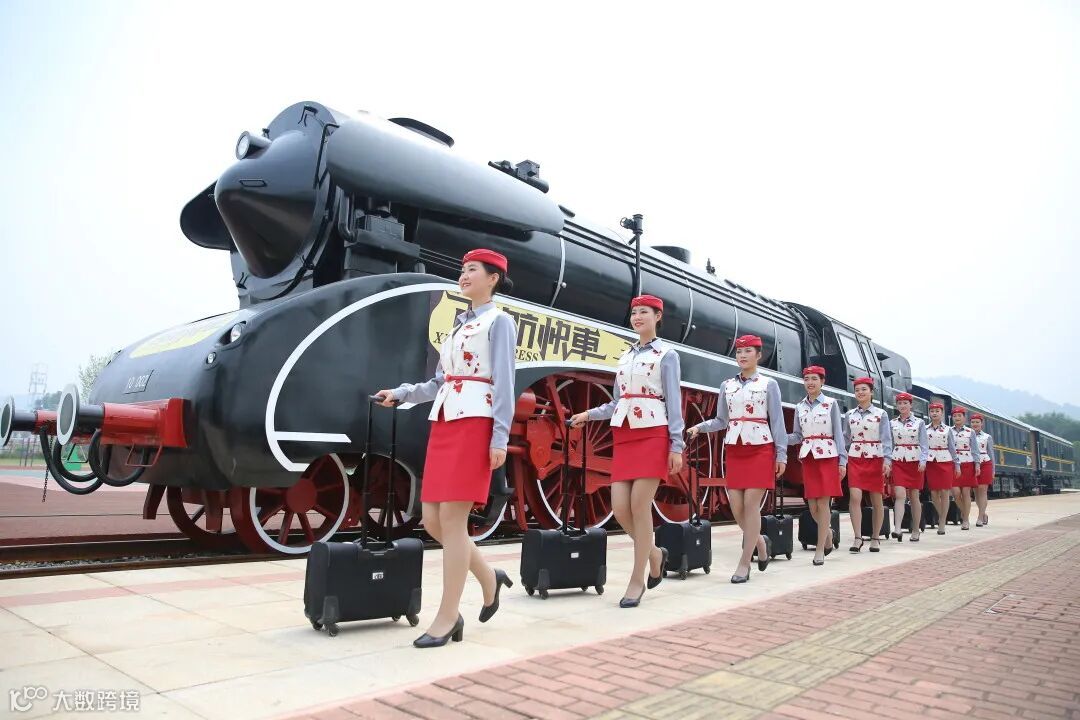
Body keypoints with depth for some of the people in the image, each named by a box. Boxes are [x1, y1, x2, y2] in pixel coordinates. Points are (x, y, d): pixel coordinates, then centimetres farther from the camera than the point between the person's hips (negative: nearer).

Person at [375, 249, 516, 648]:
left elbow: (504, 384, -10)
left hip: (474, 425, -8)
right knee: (432, 520, 5)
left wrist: (500, 438, -16)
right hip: (443, 424, 8)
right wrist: (400, 394, 7)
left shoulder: (499, 321, -1)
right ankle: (489, 579, 25)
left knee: (452, 519, -8)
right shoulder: (458, 324, 22)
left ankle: (447, 618, 3)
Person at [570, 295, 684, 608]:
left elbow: (674, 402, -5)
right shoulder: (625, 356, 17)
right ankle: (655, 554, 26)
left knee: (639, 507, -8)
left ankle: (637, 580, 6)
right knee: (620, 509, 0)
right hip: (623, 436, 6)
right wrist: (588, 414, 10)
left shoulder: (666, 354, 1)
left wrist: (676, 446, -10)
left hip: (652, 435, -6)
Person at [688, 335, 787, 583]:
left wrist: (781, 454, -5)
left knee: (751, 503, -7)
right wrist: (700, 427, -7)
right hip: (734, 449, 4)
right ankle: (760, 542, 28)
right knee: (735, 505, 0)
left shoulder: (769, 384, 1)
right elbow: (722, 420, 10)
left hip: (761, 449, -4)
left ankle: (744, 563, 0)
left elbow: (777, 421, -1)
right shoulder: (727, 385, 10)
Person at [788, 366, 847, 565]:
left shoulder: (831, 403, 0)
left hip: (828, 456, -4)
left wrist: (842, 461, -7)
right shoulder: (800, 407, 10)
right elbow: (797, 436, 10)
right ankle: (827, 532, 32)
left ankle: (820, 549, 2)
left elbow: (838, 434, -2)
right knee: (812, 505, 5)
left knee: (823, 503, -5)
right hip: (807, 457, 4)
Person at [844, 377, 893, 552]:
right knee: (855, 497, -12)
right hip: (855, 459, 1)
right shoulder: (850, 414, 7)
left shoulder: (881, 414, 0)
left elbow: (886, 439, -5)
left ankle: (875, 538, 19)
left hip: (876, 459, -1)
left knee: (876, 500, 6)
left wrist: (887, 460, -16)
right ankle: (858, 538, -9)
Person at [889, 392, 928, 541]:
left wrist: (923, 461, -16)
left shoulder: (919, 422, 3)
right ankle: (898, 529, -20)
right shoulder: (892, 423, 7)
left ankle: (916, 530, 17)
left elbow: (924, 444, -2)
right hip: (898, 462, 1)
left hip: (915, 462, 0)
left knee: (914, 496, 6)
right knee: (900, 495, -12)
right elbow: (889, 444, 10)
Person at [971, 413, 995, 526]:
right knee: (976, 492, 5)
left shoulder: (987, 437, 7)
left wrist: (993, 470, 6)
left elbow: (991, 454, 9)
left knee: (982, 490, -8)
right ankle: (984, 514, 23)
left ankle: (980, 517, -7)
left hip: (985, 465, -2)